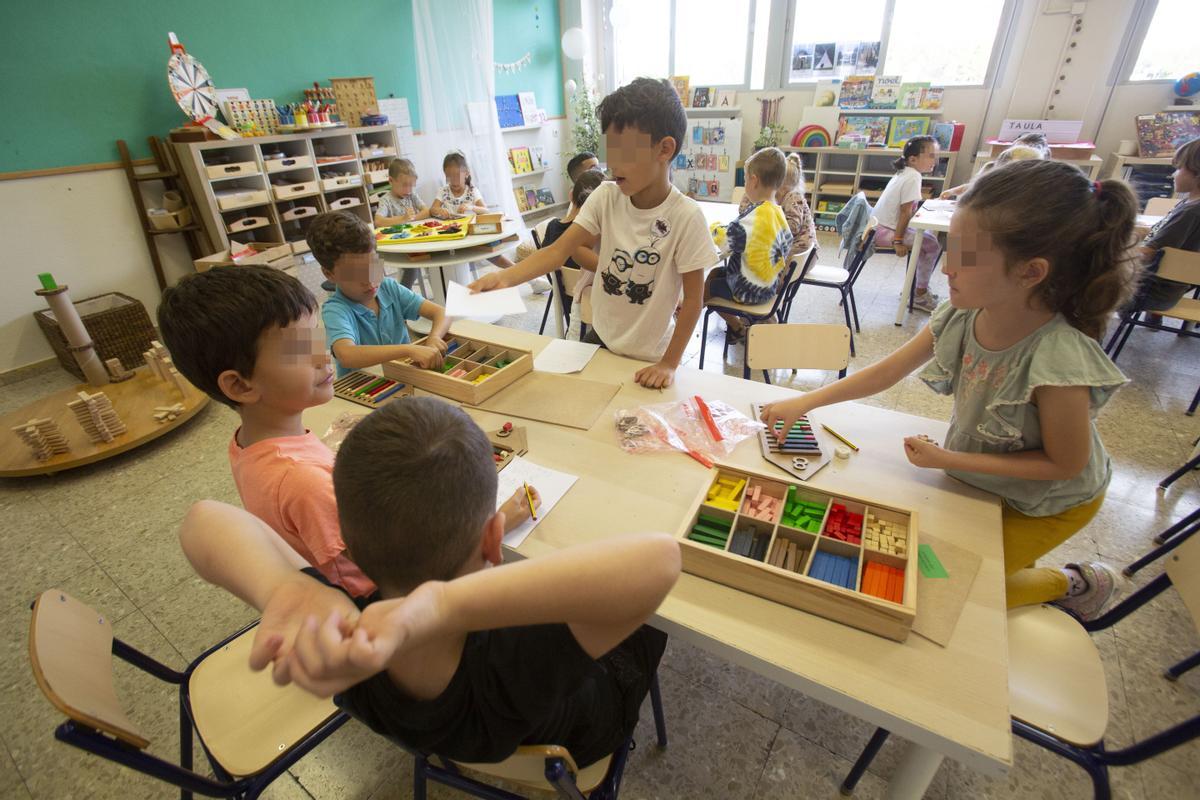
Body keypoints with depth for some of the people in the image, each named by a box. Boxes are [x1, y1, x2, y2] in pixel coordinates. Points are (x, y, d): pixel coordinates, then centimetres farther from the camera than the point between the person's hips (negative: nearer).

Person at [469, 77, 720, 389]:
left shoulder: (686, 217, -21)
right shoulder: (606, 197, -10)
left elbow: (692, 300, -16)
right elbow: (559, 250, -16)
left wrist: (669, 363, -14)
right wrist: (504, 277, -31)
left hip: (649, 358, -4)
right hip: (600, 338, 4)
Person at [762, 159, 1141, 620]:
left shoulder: (1058, 360, -38)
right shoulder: (961, 316, -22)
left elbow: (1066, 464, -24)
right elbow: (885, 373, -12)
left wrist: (948, 460, -28)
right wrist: (804, 403, -15)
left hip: (1048, 502, -5)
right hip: (979, 476, 5)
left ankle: (1075, 583, 27)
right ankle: (1016, 564, 40)